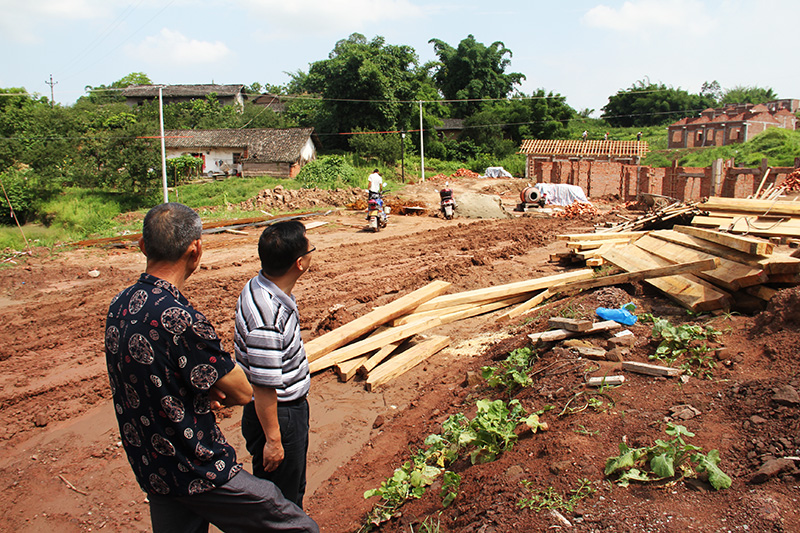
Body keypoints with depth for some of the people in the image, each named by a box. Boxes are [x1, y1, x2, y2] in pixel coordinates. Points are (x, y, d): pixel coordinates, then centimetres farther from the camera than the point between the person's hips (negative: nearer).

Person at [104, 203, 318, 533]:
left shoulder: (120, 305, -2)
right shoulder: (180, 319, -29)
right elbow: (242, 392, -18)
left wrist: (204, 393, -3)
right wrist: (213, 394, 4)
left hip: (150, 469, 9)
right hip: (199, 474, -8)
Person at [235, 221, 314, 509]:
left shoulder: (260, 287, -3)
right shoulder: (267, 318, -34)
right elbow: (263, 387, -27)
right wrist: (273, 439, -16)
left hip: (293, 407, 9)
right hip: (278, 417, -9)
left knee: (294, 488, 27)